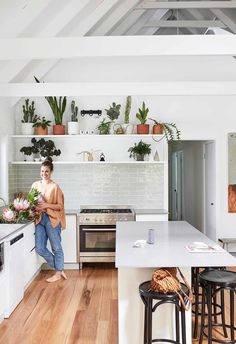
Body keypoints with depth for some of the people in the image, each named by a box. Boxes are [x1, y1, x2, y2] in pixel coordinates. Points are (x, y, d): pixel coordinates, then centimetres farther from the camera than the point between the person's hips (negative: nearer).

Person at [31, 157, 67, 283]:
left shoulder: (54, 187, -8)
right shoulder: (35, 185, 7)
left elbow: (60, 206, -7)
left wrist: (46, 205, -20)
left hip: (52, 219, -5)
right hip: (39, 219, 5)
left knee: (56, 247, 5)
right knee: (40, 248, 4)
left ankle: (58, 273, 21)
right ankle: (60, 269, 20)